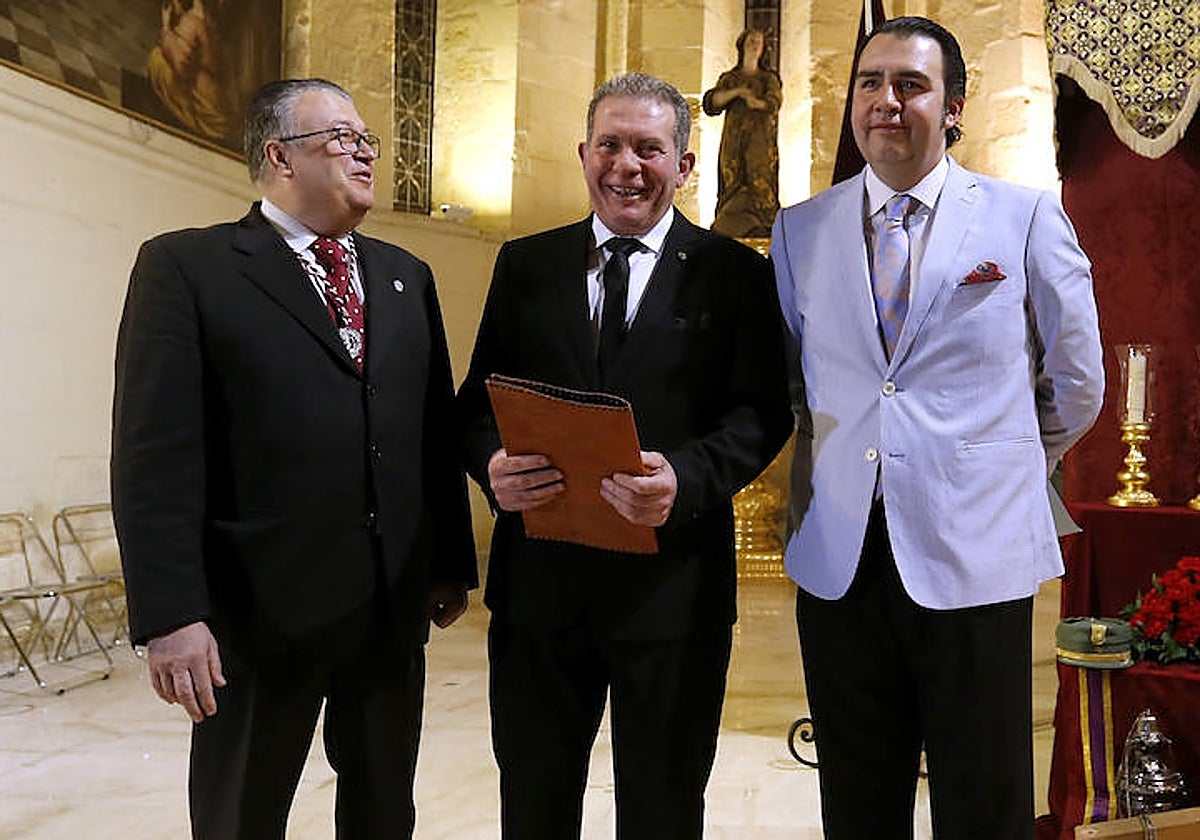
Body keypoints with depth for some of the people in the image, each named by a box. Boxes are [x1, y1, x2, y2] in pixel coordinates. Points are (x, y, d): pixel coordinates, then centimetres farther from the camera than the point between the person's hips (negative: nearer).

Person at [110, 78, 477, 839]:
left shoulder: (406, 276, 13)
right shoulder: (186, 266, -5)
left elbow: (438, 429, 11)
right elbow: (156, 453, -11)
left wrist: (452, 564, 9)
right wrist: (170, 615, -16)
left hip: (395, 604, 5)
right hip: (261, 606, -4)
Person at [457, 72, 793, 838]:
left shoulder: (735, 274, 1)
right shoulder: (524, 264, 8)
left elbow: (763, 412, -6)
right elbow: (479, 399, 7)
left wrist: (687, 479, -24)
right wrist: (492, 463, -15)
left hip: (675, 581, -2)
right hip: (539, 577, 3)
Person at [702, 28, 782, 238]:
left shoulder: (769, 78, 18)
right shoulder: (729, 78, 21)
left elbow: (774, 101, -3)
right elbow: (711, 101, 2)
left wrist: (757, 102, -22)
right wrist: (737, 91, -12)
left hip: (761, 142, 0)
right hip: (734, 143, 1)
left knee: (760, 187, -13)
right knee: (733, 187, -9)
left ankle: (763, 233, -16)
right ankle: (727, 239, -11)